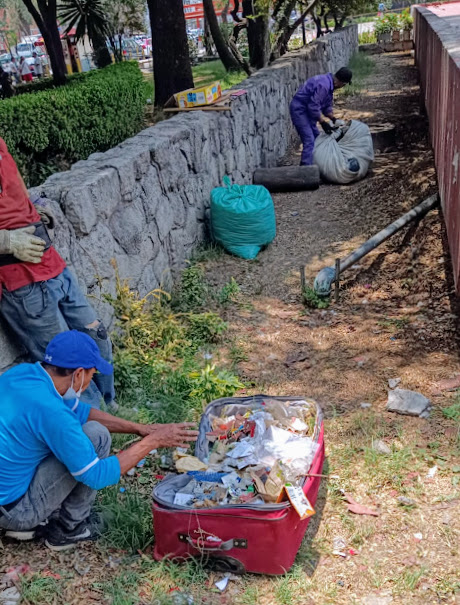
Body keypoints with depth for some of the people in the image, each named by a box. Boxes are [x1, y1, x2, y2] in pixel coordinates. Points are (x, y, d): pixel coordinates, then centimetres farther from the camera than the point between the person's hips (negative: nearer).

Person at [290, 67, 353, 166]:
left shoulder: (329, 84, 8)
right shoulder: (323, 85, -25)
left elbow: (327, 106, 17)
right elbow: (313, 106, -26)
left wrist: (334, 119, 6)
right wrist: (323, 122, -19)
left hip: (306, 110, 11)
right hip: (299, 110, -11)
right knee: (309, 142, -17)